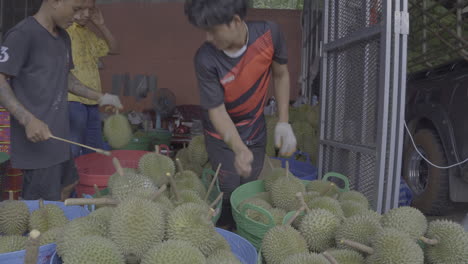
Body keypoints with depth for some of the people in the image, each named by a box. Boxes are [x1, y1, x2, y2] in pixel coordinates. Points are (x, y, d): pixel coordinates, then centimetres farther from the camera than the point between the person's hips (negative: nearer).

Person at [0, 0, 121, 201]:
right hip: (37, 140, -9)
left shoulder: (63, 38, 12)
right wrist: (28, 119, -29)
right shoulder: (22, 34, -14)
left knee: (68, 185, 22)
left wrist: (100, 97, 16)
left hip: (58, 136, 9)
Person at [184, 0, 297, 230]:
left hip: (256, 132, 3)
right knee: (228, 195, 0)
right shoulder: (206, 59, -28)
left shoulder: (269, 34, -21)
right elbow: (216, 110, -23)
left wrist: (283, 122, -9)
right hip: (223, 135, -2)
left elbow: (281, 75, -4)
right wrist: (239, 149, -38)